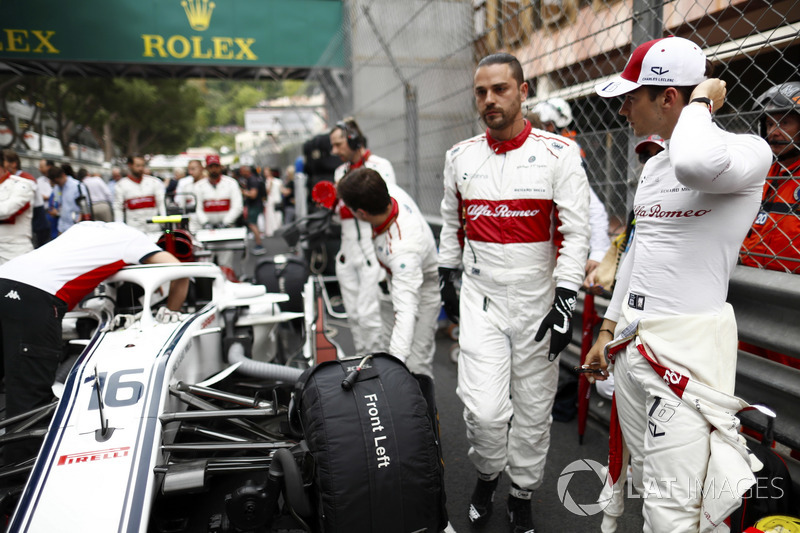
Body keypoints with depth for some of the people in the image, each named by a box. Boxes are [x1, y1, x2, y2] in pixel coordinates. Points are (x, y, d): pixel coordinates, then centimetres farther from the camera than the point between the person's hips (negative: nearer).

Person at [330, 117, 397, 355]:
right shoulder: (341, 170, 18)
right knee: (353, 315, 11)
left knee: (368, 314, -11)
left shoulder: (379, 166, -4)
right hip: (348, 251, 7)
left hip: (373, 251, -7)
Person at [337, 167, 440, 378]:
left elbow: (406, 310, -51)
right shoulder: (392, 192, -25)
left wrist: (396, 359, -58)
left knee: (415, 365, -13)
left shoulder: (402, 250, -46)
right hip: (402, 279, 9)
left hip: (424, 287, -9)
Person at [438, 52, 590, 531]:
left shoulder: (559, 153, -7)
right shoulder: (461, 156, 4)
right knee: (484, 410, -5)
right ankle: (487, 475, 28)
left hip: (537, 301, -1)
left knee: (533, 411, 10)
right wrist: (447, 281, 18)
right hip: (480, 299, 2)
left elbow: (575, 233, -9)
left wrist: (565, 303, -15)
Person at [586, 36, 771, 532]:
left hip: (688, 344, -8)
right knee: (646, 484, 17)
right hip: (631, 343, 8)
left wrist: (702, 100, -13)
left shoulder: (747, 151, -9)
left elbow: (696, 165, -35)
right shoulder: (653, 166, 16)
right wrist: (607, 331, 22)